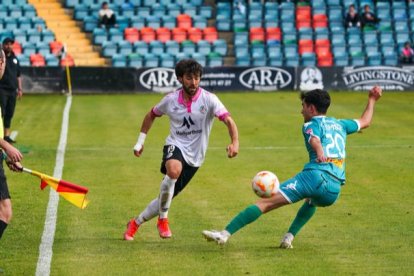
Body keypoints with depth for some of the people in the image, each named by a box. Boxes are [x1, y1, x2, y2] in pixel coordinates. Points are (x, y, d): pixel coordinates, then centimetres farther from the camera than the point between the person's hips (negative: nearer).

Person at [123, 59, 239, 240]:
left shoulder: (208, 99, -11)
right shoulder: (171, 100, -3)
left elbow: (228, 120, -23)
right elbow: (151, 115, 17)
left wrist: (234, 142, -42)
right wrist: (140, 141, 15)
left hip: (194, 157, 1)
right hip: (175, 146, -1)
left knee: (166, 198, 5)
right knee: (174, 170, -37)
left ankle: (135, 223, 29)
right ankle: (163, 219, -21)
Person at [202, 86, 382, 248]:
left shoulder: (311, 125, 10)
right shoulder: (339, 125, 28)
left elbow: (315, 140, -14)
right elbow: (365, 122, 45)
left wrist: (320, 152, -34)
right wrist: (372, 100, 59)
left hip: (316, 176, -6)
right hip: (334, 192, 6)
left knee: (266, 202, -10)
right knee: (312, 200, 41)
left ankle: (225, 234, -23)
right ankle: (289, 237, 22)